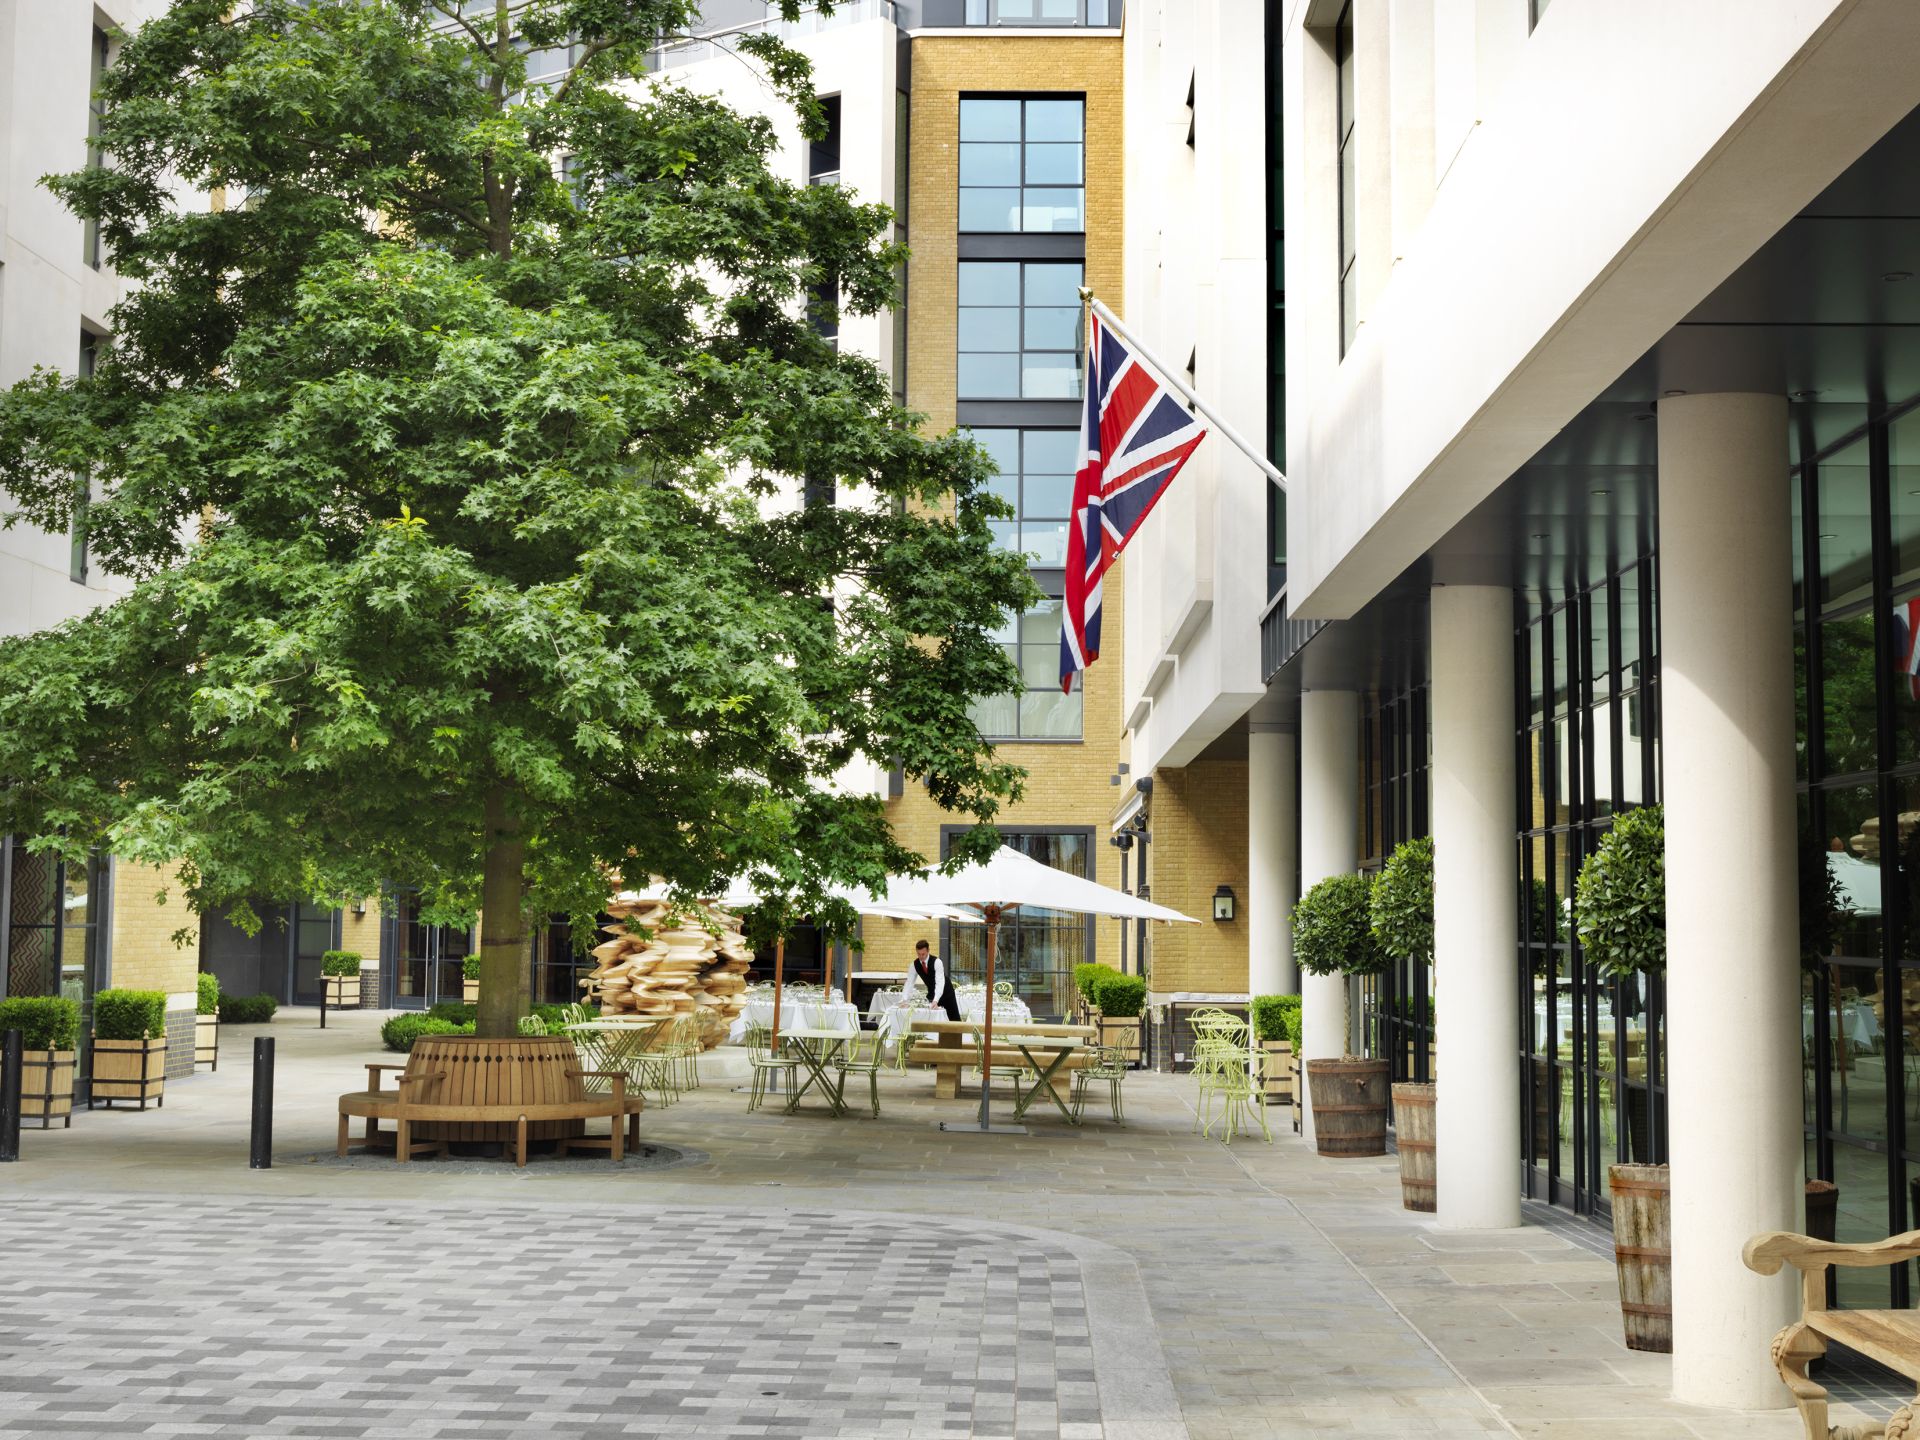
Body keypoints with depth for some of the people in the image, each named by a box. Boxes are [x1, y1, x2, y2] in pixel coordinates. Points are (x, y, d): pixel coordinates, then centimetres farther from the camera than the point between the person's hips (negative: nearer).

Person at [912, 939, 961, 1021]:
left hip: (945, 991, -4)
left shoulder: (937, 962, -29)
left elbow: (940, 982, -37)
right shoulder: (915, 964, -14)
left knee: (954, 1019, 0)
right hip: (932, 992, 4)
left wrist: (935, 1001, -50)